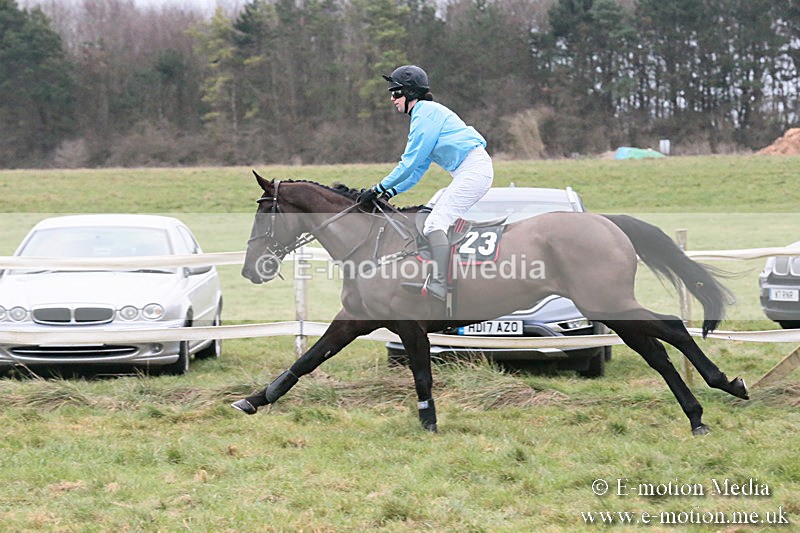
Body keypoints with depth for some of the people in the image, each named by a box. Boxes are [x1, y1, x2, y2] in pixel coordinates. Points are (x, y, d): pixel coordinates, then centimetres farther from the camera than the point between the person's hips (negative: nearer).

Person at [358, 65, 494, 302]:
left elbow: (410, 163, -14)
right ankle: (438, 282, 2)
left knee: (436, 223, -19)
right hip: (467, 173, 11)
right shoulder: (424, 115, 23)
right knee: (435, 224, 8)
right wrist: (389, 193, 13)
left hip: (473, 169, -11)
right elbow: (419, 169, 23)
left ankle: (438, 284, -30)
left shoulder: (426, 113, -9)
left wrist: (378, 190, -9)